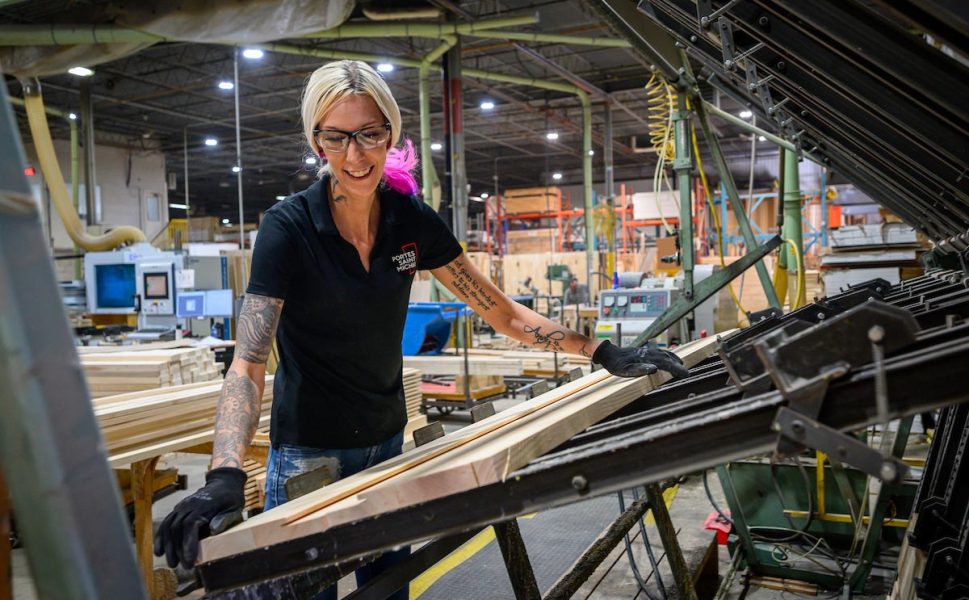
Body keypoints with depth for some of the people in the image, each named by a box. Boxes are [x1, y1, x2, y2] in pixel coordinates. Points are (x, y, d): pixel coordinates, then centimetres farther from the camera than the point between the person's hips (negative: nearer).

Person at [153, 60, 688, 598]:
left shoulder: (413, 222, -7)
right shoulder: (288, 227, -19)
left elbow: (503, 312, -4)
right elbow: (248, 363, -26)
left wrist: (603, 352, -11)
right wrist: (225, 475, -42)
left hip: (388, 442, 4)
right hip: (309, 453, -4)